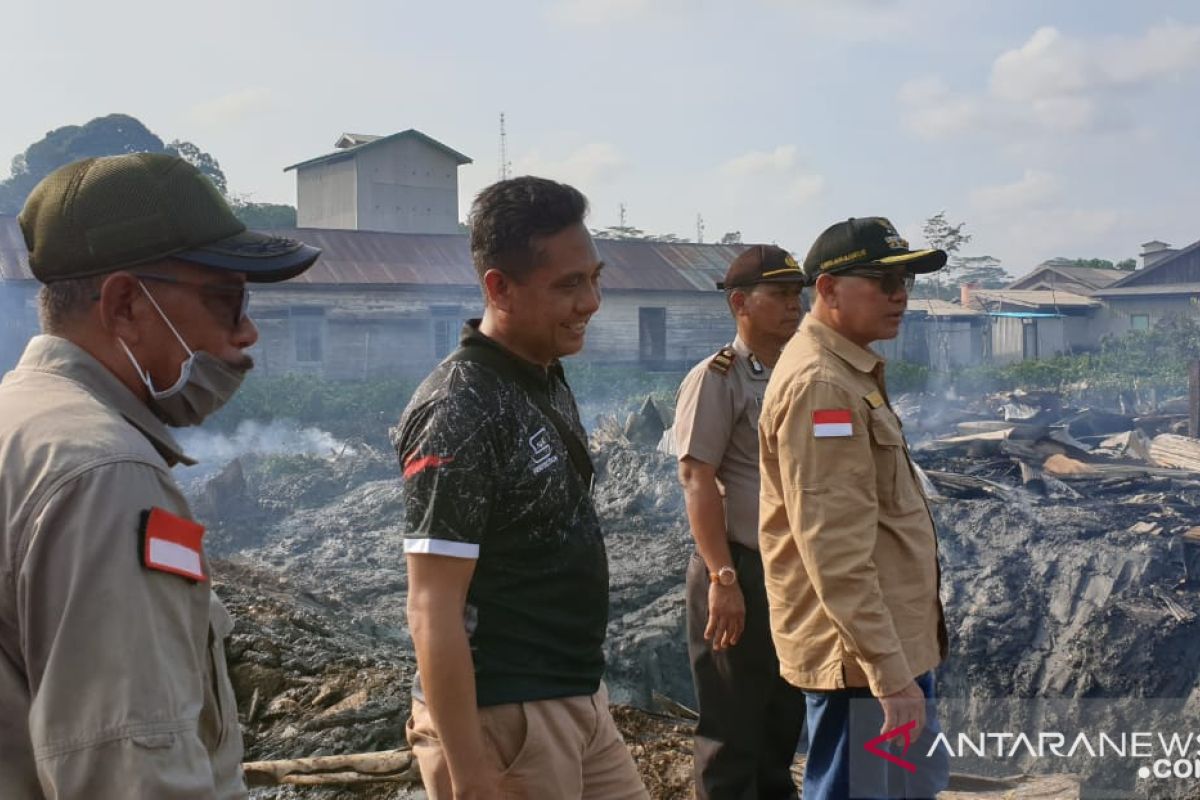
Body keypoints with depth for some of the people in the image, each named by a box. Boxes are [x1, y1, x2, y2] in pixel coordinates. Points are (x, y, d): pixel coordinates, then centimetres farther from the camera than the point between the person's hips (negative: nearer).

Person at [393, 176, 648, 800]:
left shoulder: (547, 380, 7)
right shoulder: (461, 411, -21)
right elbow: (433, 613, -22)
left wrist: (585, 692, 18)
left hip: (580, 702, 9)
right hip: (502, 721, -9)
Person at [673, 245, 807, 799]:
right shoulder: (716, 379, -10)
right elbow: (696, 479, -16)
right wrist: (723, 579, -21)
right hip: (741, 571, -7)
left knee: (785, 722, 17)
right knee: (732, 733, 1)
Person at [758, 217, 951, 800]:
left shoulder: (851, 372, 13)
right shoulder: (819, 385, -20)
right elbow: (835, 550, -26)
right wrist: (888, 672, -26)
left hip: (898, 641, 11)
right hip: (861, 651, -11)